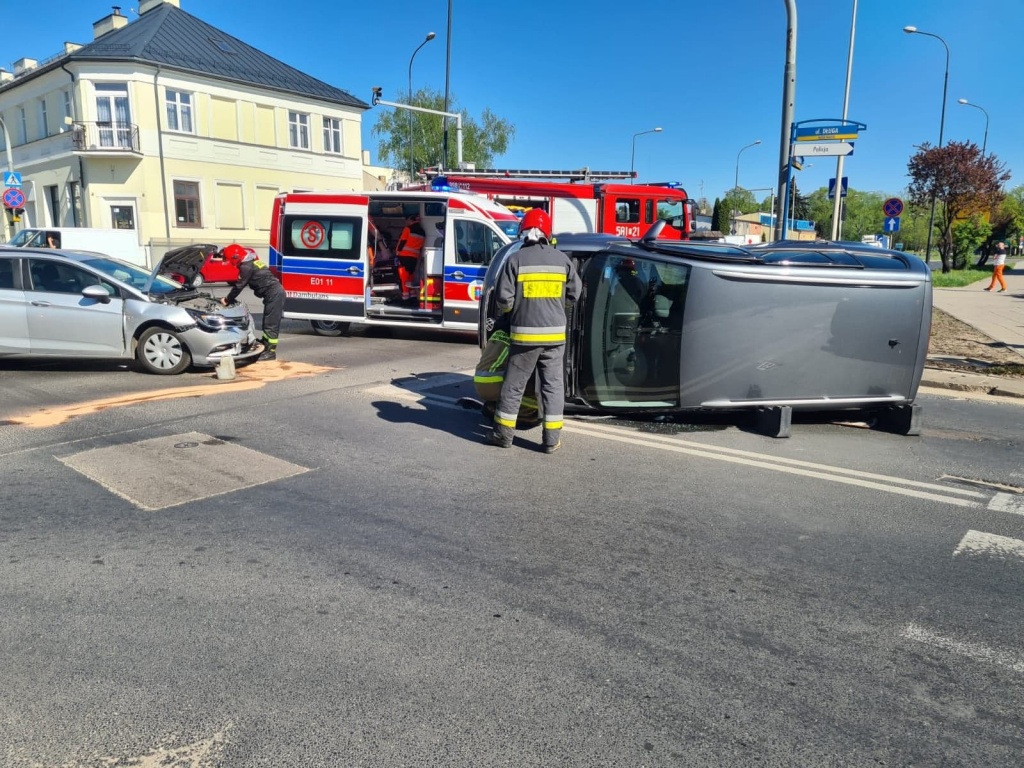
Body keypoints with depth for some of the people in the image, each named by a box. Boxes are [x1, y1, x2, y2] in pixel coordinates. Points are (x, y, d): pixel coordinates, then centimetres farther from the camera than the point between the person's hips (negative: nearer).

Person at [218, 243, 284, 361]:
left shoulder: (246, 266, -12)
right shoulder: (251, 262, 19)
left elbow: (239, 286, -8)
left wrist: (227, 300, 2)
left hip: (273, 293, -10)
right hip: (275, 292, 10)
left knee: (271, 324, -7)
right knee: (268, 323, 16)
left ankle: (271, 352, -4)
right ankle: (265, 347, 24)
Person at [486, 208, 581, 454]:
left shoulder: (516, 259, -7)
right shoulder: (562, 259, 2)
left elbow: (503, 298, -9)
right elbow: (574, 293, 8)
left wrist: (508, 310, 13)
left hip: (524, 334, -2)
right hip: (555, 334, 2)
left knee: (514, 385, 9)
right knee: (553, 385, 9)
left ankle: (503, 433, 19)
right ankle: (552, 438, 10)